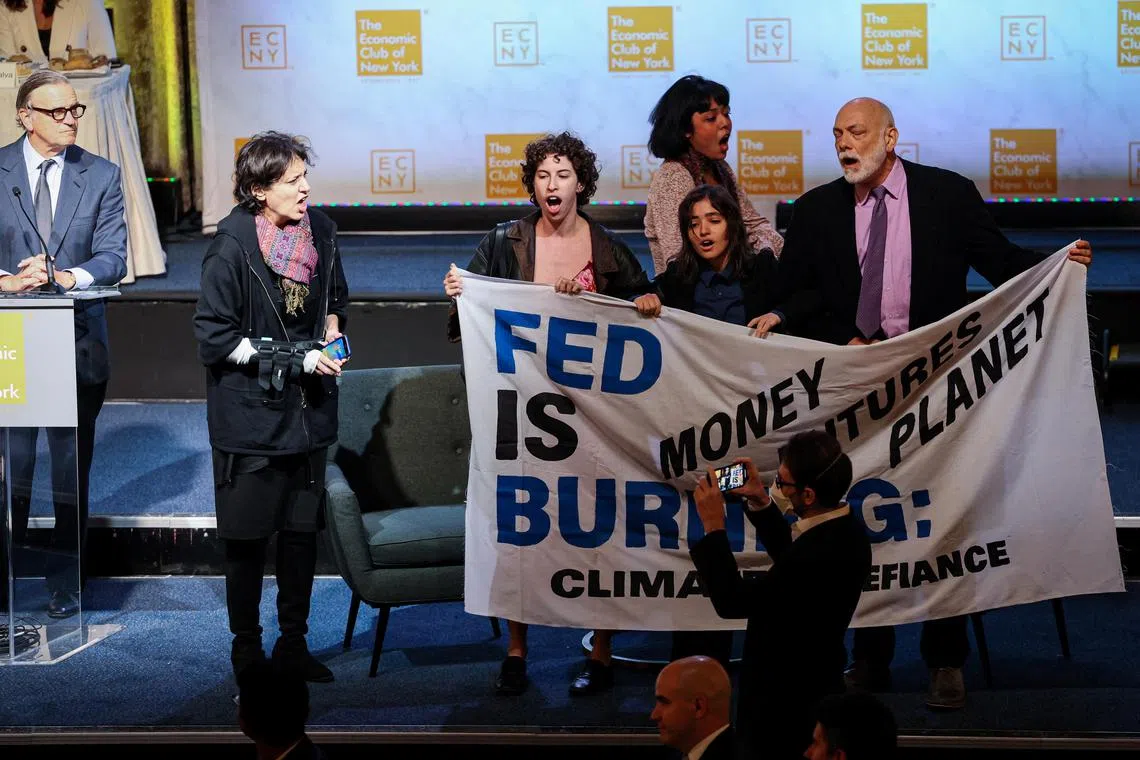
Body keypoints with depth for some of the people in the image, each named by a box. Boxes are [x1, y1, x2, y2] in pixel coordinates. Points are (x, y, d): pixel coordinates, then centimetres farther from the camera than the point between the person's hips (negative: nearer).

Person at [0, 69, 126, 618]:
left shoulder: (102, 176, 3)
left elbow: (113, 257, -3)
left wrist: (67, 277, -21)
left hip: (78, 344, 1)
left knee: (72, 466, 9)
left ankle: (65, 581, 19)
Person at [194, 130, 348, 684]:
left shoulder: (319, 232, 2)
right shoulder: (232, 248, -16)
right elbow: (215, 337, -16)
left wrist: (331, 331, -1)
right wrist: (298, 358, -18)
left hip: (307, 410, 5)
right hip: (250, 414, -5)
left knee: (301, 532, 12)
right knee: (248, 538, 4)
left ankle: (293, 643, 24)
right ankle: (246, 648, 19)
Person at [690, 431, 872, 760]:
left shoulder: (818, 555, -34)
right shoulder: (843, 530, -4)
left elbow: (732, 601, -28)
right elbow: (791, 555, 17)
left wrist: (714, 526, -22)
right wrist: (761, 503, 5)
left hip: (787, 702, -9)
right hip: (813, 684, 9)